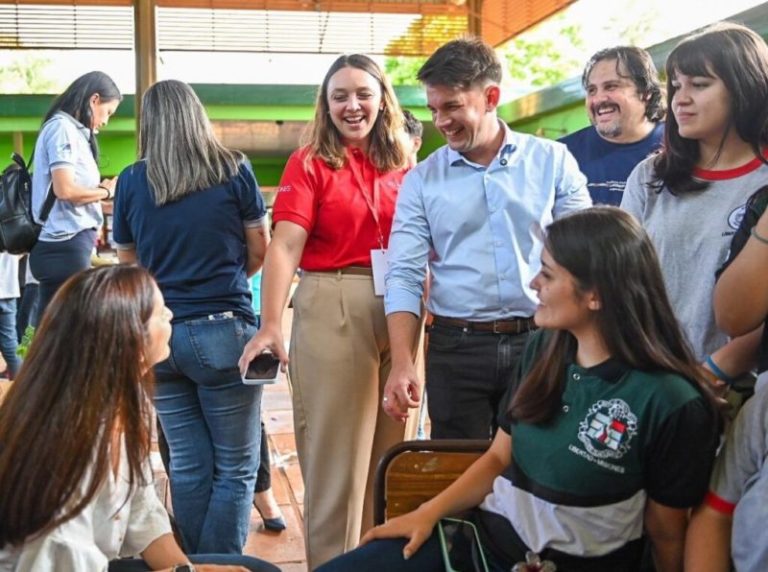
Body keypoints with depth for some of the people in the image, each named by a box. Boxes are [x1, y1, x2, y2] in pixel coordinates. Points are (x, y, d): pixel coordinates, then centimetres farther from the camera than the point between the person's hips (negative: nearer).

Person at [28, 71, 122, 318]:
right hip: (66, 245, -9)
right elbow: (65, 190, -18)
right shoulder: (62, 128, -8)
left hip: (65, 246, 9)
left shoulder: (72, 130, 18)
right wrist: (107, 191, -5)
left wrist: (100, 189, 5)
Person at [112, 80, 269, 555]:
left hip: (158, 335, 3)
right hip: (224, 332, -3)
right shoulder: (234, 171, -2)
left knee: (188, 466, 13)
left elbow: (128, 266, 12)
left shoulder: (131, 181, 3)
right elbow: (260, 253, 6)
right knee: (236, 467, 7)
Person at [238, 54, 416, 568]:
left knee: (393, 447, 14)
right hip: (332, 310, -4)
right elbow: (285, 246, -13)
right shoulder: (309, 164, -1)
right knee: (336, 450, 4)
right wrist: (271, 325, -25)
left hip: (401, 311, 5)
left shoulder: (404, 165, 11)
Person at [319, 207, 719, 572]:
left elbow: (666, 533, -7)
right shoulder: (543, 348, 3)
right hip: (483, 533, 6)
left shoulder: (671, 402, -17)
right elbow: (499, 456, 10)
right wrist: (430, 511, 0)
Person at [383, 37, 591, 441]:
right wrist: (402, 363, -13)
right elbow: (404, 276, -2)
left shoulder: (553, 162, 2)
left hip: (541, 343, 0)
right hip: (456, 349, 0)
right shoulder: (422, 180, 2)